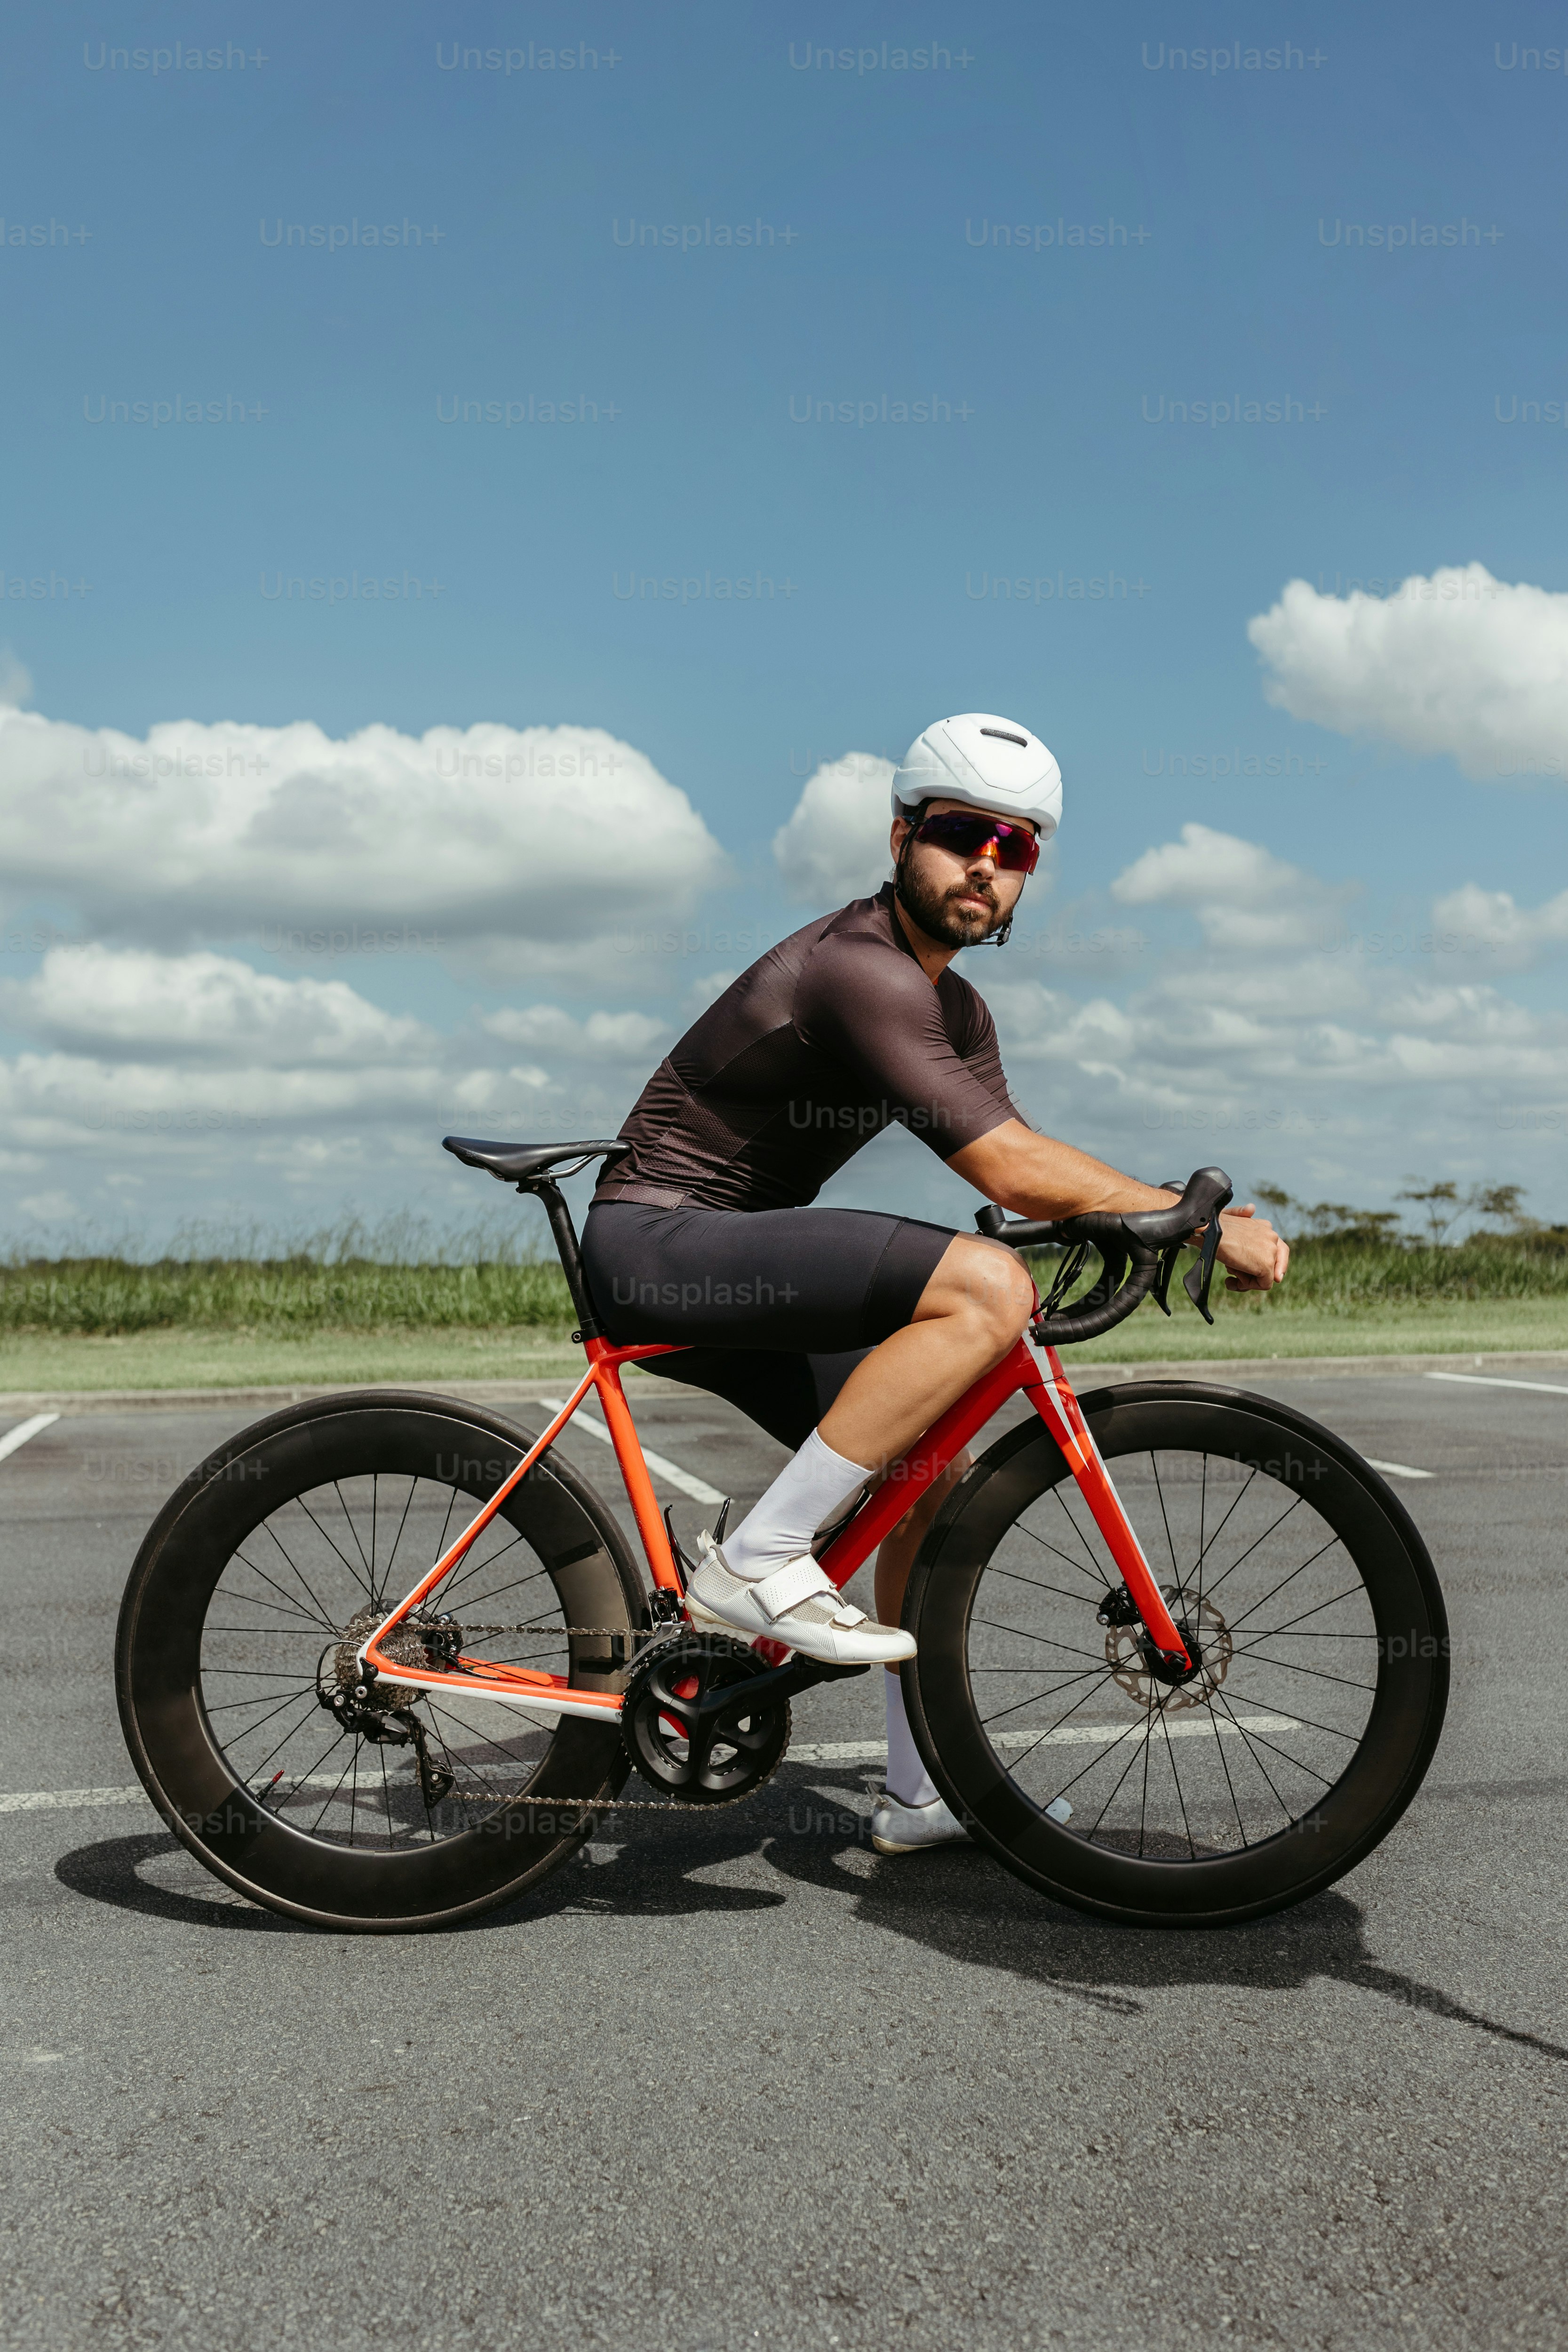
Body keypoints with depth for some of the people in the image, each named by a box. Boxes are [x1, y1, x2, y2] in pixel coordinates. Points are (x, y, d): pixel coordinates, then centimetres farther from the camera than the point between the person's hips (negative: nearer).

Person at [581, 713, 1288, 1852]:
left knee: (932, 1470, 11)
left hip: (725, 1265, 10)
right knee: (985, 1285, -26)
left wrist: (1178, 1216, -3)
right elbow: (1012, 1171, -25)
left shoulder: (957, 1009, 15)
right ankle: (759, 1563, -20)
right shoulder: (860, 968, -19)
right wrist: (1207, 1223, -18)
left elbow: (1025, 1168, 12)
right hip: (661, 1242, -10)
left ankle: (927, 1792, 23)